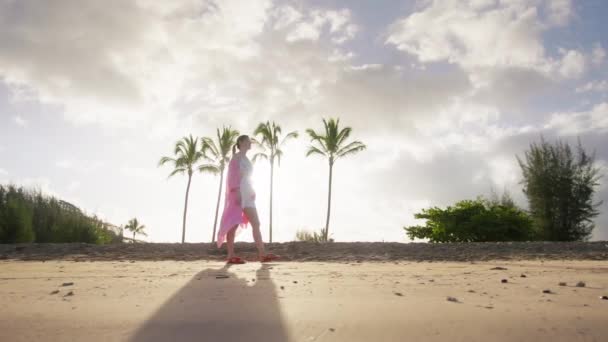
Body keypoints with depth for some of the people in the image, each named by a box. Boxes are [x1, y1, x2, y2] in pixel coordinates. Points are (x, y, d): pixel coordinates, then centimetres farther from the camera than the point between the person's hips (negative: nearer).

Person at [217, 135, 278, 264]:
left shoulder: (246, 159, 23)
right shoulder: (237, 157, -1)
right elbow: (233, 174, -12)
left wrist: (252, 192, 16)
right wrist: (236, 192, -22)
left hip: (246, 194, 9)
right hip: (238, 193, -9)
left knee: (256, 223, -2)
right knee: (233, 224, -8)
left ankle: (262, 254, -6)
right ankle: (231, 256, -6)